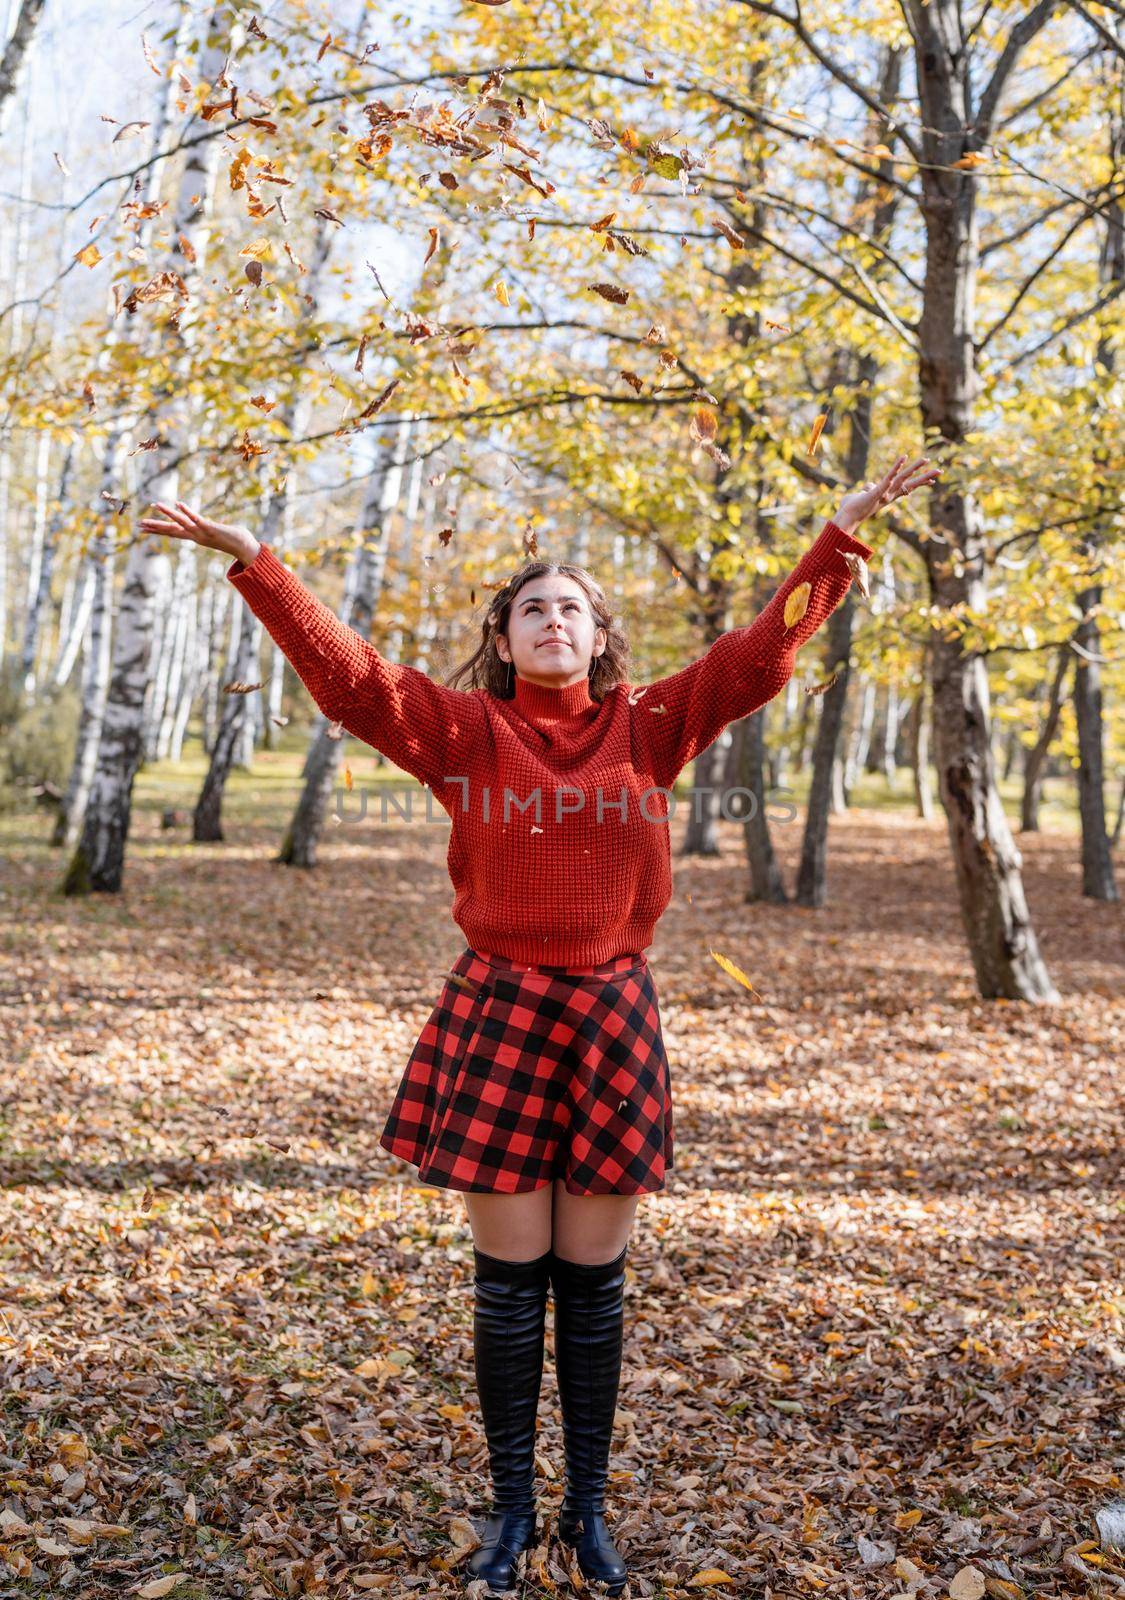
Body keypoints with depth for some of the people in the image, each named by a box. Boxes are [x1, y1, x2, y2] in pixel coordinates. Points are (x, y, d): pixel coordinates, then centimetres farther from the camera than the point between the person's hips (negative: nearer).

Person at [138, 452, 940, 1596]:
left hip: (613, 1016, 1)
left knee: (593, 1283, 10)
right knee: (510, 1280, 7)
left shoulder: (646, 727, 4)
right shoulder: (462, 728, 1)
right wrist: (255, 562, -11)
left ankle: (588, 1508, 27)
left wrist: (840, 536, 0)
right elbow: (346, 674, -5)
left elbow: (758, 656, 2)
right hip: (497, 1014, -1)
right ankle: (512, 1508, 26)